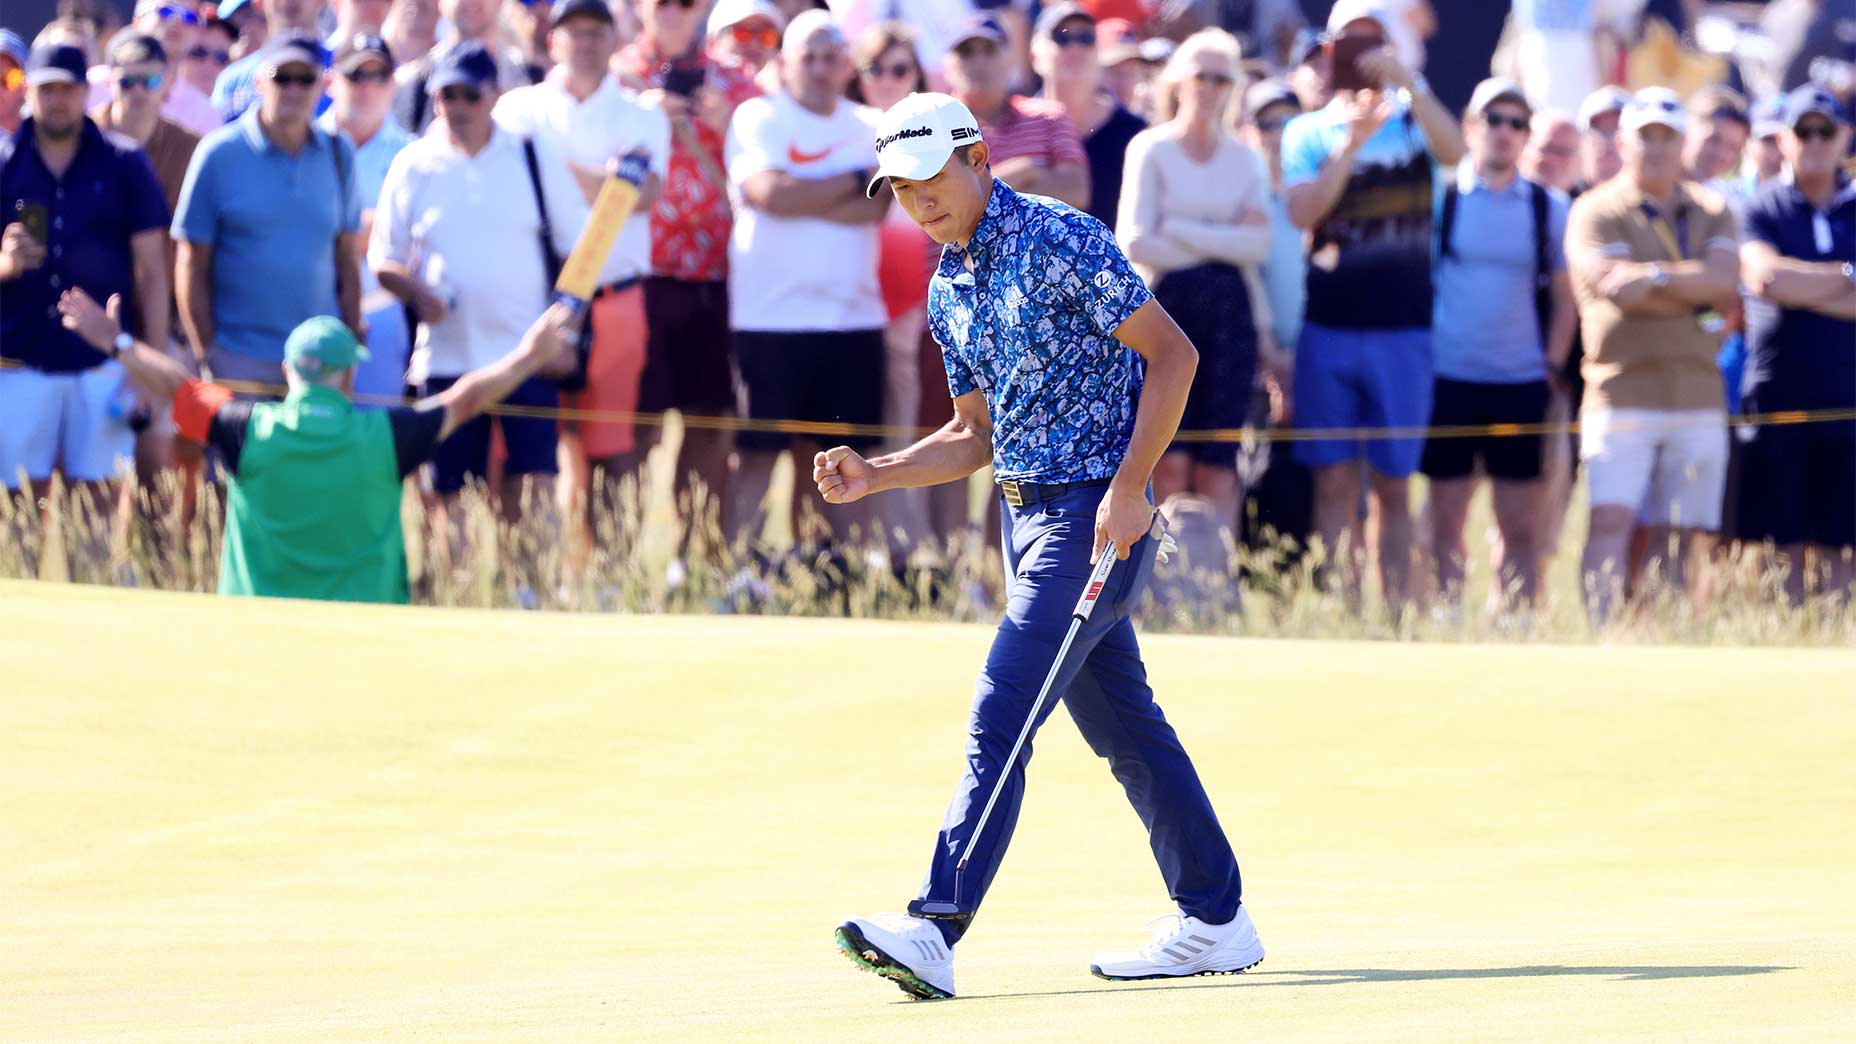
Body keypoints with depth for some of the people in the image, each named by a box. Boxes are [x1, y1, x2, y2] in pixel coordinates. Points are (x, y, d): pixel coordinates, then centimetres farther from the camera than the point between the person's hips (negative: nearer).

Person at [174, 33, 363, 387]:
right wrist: (204, 354, -4)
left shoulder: (337, 155, 8)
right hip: (237, 358, -3)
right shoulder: (220, 154, -3)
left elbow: (347, 260, 13)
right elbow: (193, 264, -1)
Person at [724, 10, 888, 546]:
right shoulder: (758, 118, 1)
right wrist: (858, 180, -4)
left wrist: (802, 198, -12)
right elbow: (769, 193, -15)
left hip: (854, 315, 4)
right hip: (771, 316, -4)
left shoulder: (871, 127, 12)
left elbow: (879, 206, -4)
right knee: (759, 453, -3)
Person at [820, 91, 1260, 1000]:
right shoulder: (948, 291, 13)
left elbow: (1172, 354, -15)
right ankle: (1214, 921, 21)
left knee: (999, 721, -15)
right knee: (1124, 727, 13)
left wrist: (1128, 489, -20)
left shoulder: (1060, 241, -13)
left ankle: (935, 933, -20)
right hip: (1026, 514, 9)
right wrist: (873, 477, 6)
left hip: (1090, 514, -9)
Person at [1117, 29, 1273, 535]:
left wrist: (1180, 231, -5)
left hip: (1230, 309, 3)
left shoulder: (1244, 159, 14)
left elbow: (1258, 244, 1)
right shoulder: (1151, 149, 3)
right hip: (1167, 303, -3)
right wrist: (1223, 241, -4)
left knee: (1218, 464, -3)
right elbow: (1136, 243, -8)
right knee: (1170, 461, -11)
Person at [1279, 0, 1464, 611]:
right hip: (1329, 327, 0)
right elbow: (1303, 211, -7)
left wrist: (1409, 82, -23)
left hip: (1403, 328, 0)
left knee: (1394, 485, 3)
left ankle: (1395, 609, 5)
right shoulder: (1307, 133, 8)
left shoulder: (1413, 119, 7)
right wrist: (1353, 142, -16)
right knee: (1335, 480, -2)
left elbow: (1453, 151, -14)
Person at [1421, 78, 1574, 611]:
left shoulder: (1549, 208, 8)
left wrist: (1553, 364, 6)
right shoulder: (1439, 197, 1)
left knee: (1520, 526, 2)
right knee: (1446, 519, 0)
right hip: (1447, 380, -2)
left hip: (1521, 385, 2)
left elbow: (1564, 296, 15)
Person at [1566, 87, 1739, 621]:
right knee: (1610, 522, -16)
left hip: (1698, 398, 4)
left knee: (1676, 537, 2)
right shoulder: (1596, 211, 3)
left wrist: (1656, 277, -14)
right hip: (1621, 394, -4)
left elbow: (1726, 277, -4)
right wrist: (1700, 300, -7)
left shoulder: (1712, 211, 15)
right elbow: (1614, 287, -13)